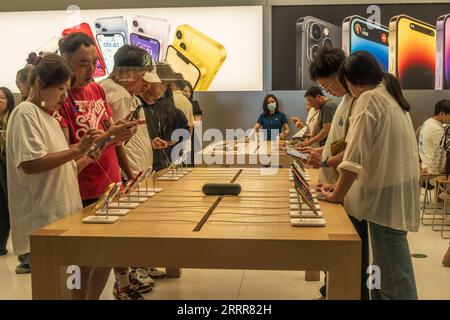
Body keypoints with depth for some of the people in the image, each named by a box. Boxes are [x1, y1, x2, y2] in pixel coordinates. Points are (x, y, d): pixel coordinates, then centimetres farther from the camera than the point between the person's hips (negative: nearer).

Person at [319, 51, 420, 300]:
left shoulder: (369, 98, -12)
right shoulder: (391, 96, 17)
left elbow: (356, 154, -16)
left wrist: (338, 194, -7)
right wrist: (341, 185, 16)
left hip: (385, 193, -9)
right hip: (399, 189, 9)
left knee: (391, 272, -3)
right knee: (390, 263, 15)